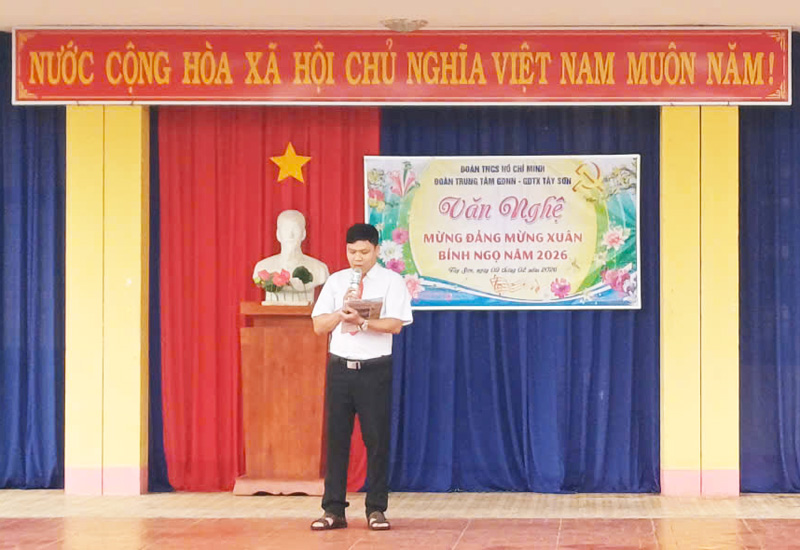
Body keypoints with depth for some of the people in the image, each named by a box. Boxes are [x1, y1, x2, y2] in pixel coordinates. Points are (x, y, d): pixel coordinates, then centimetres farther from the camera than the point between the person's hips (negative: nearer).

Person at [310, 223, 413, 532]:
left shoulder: (391, 282, 0)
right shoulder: (336, 282, 10)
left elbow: (395, 324, -11)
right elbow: (319, 326, 5)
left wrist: (362, 322, -23)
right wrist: (340, 314, -14)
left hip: (375, 369, -3)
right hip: (340, 367, 3)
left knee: (377, 439, 0)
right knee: (336, 437, 3)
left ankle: (376, 510, 8)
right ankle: (334, 510, 8)